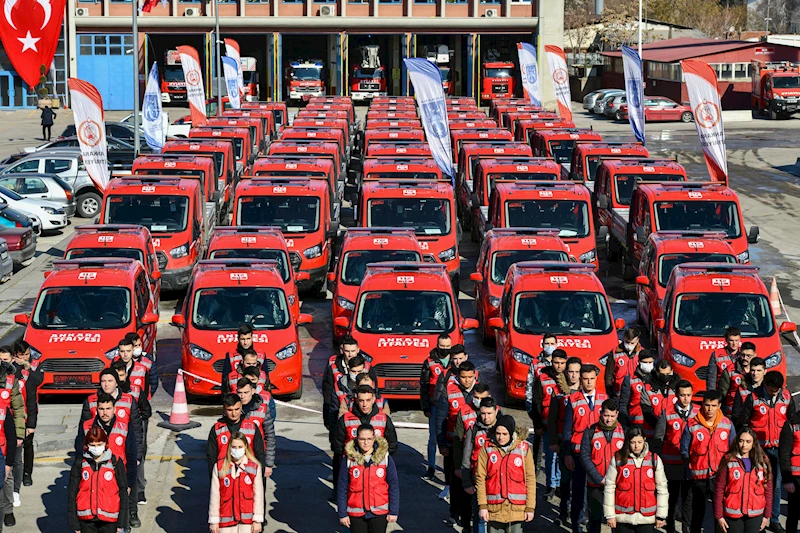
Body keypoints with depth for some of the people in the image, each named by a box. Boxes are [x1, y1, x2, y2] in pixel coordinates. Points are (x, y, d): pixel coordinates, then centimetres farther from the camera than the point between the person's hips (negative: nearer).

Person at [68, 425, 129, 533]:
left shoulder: (115, 462, 0)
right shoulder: (80, 463, 2)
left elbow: (123, 491, 3)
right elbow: (72, 492, 5)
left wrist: (121, 523, 0)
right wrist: (74, 524, 2)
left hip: (109, 520, -1)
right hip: (86, 519, 1)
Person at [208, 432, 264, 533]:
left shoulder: (254, 467, 1)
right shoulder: (219, 467, 0)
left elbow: (258, 494, 1)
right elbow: (214, 495, 2)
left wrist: (257, 520, -2)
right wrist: (214, 521, 2)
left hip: (247, 519, 0)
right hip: (227, 520, 0)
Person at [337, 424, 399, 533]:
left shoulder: (385, 457, -4)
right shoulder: (349, 458, -5)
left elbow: (393, 485, -1)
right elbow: (342, 488, -2)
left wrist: (393, 511, -3)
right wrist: (342, 513, -3)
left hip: (379, 512, 0)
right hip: (356, 514, 0)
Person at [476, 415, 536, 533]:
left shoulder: (523, 448, 1)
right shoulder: (487, 448, 1)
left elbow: (530, 479, 3)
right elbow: (480, 478, 2)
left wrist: (530, 507, 0)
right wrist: (482, 505, -3)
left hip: (516, 508, -1)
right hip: (494, 508, 1)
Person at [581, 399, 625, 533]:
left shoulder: (624, 432, 2)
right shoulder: (591, 432, -1)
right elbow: (585, 457, -4)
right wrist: (600, 479, -11)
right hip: (596, 485, 0)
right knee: (595, 518, 6)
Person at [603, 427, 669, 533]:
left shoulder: (654, 460, 3)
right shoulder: (618, 459, -1)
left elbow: (662, 488, 5)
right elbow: (609, 488, 1)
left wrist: (661, 515, 2)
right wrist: (609, 515, -2)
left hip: (647, 518, 0)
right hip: (623, 518, 0)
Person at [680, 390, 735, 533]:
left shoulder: (728, 424, 1)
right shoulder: (692, 425, -6)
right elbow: (684, 451, 1)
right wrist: (692, 467, 1)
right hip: (698, 478, -1)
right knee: (696, 514, 7)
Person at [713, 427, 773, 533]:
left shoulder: (762, 462, 5)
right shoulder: (728, 461, -2)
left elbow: (768, 490, 8)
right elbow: (719, 489, -3)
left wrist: (767, 516, 6)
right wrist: (719, 516, -6)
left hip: (755, 515, 2)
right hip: (733, 515, -2)